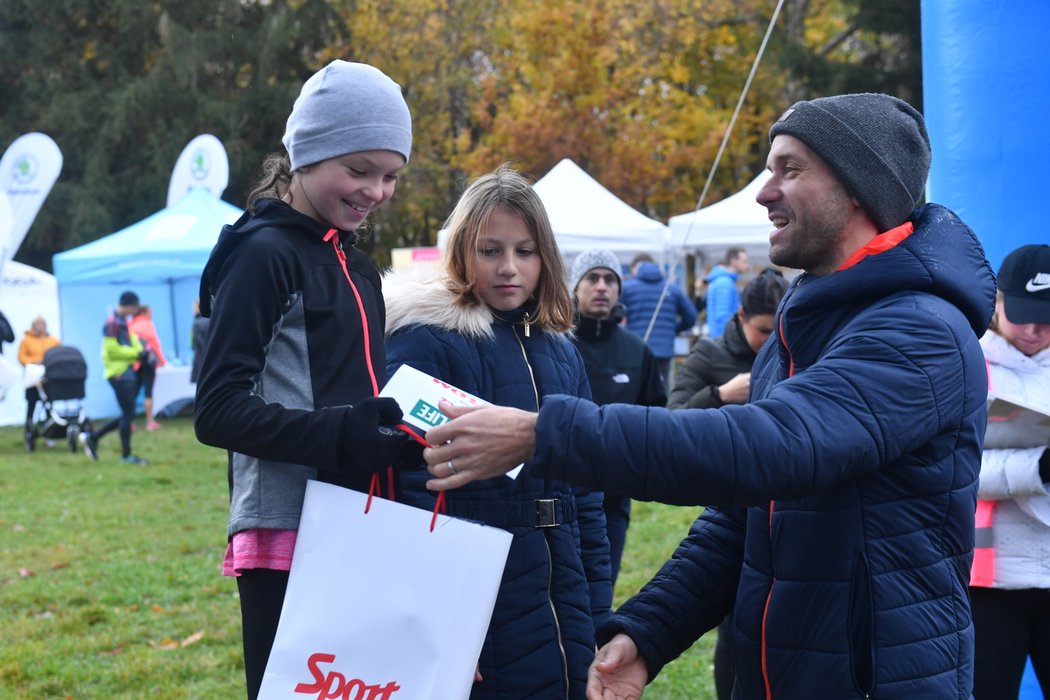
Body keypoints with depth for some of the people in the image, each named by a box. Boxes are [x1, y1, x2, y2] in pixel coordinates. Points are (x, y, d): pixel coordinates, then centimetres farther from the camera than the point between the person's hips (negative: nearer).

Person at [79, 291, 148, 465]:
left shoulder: (123, 322, 15)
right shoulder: (112, 323, -15)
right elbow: (112, 350, -19)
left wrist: (139, 351, 1)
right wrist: (136, 353, -14)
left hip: (127, 372, 10)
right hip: (119, 373, -10)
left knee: (127, 414, 12)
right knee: (128, 413, -5)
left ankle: (91, 437, 19)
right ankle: (126, 455, 4)